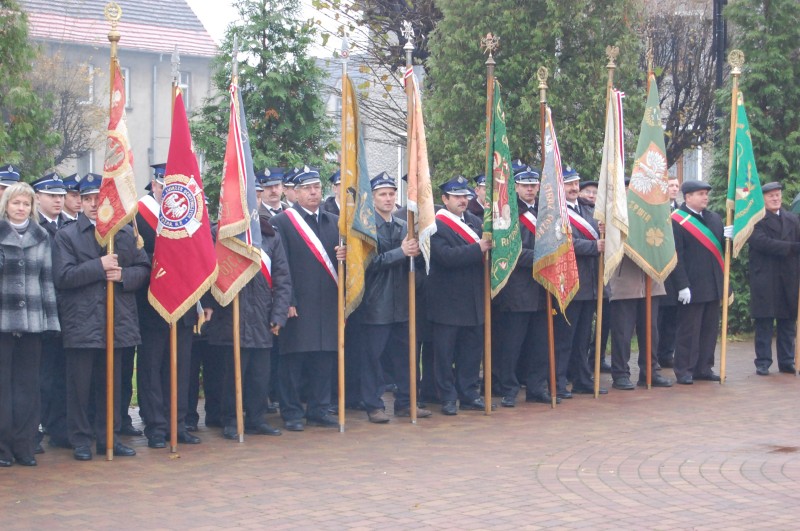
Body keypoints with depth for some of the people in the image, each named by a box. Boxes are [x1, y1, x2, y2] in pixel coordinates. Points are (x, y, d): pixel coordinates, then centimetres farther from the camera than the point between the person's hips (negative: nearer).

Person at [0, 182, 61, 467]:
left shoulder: (41, 237, 10)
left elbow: (47, 279, 11)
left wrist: (50, 317, 7)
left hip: (32, 320, 3)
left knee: (28, 385, 5)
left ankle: (24, 445, 11)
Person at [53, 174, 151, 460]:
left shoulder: (127, 233, 10)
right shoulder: (66, 235, 1)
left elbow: (143, 269, 8)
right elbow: (62, 276, -9)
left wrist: (123, 275, -12)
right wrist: (99, 266, -17)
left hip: (117, 321, 3)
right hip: (81, 323, -3)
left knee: (111, 383, 11)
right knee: (79, 385, 1)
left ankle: (108, 437, 20)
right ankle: (81, 439, 11)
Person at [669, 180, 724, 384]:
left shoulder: (715, 218, 13)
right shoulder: (677, 221, -9)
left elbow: (721, 248, 16)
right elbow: (675, 256, -13)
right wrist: (682, 286, -17)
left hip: (713, 286, 7)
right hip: (692, 287, -7)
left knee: (710, 329, 12)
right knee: (688, 330, 0)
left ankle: (703, 368, 21)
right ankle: (684, 371, 7)